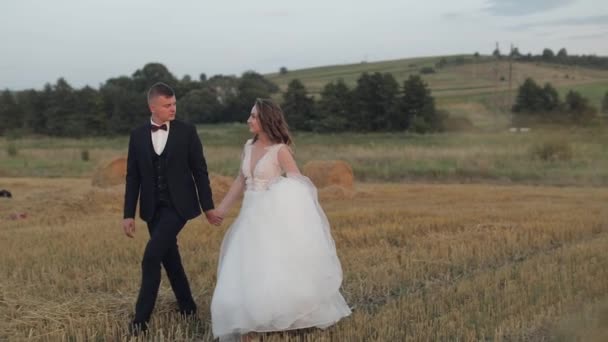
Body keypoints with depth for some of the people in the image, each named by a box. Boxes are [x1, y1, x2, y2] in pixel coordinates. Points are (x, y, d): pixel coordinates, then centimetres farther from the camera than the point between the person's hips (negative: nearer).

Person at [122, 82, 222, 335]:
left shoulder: (187, 131, -5)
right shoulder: (137, 135, 3)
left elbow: (200, 171, -2)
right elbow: (133, 177, 5)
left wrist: (208, 207, -2)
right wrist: (129, 214, 1)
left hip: (178, 205, -4)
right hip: (153, 208, 4)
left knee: (151, 256, -15)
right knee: (170, 258, 13)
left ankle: (141, 318, -7)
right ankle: (187, 308, 30)